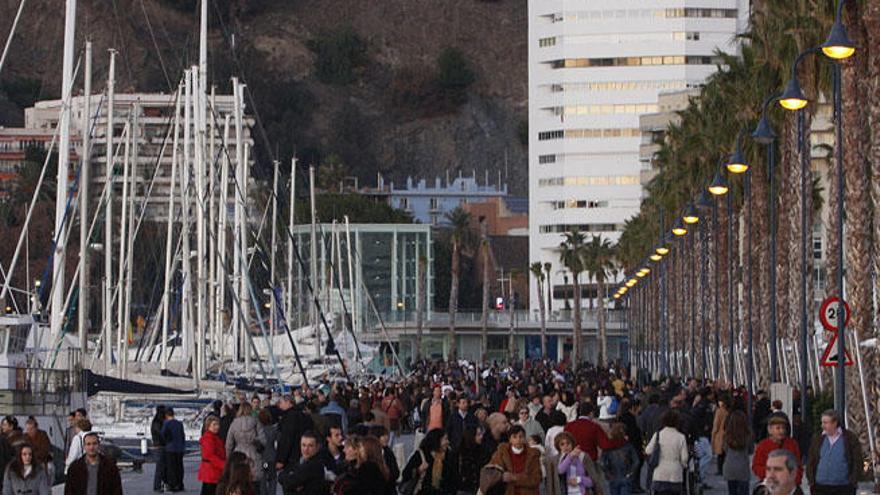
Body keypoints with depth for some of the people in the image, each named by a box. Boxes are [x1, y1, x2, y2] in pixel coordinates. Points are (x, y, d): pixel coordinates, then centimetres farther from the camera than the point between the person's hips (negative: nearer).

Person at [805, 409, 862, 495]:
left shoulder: (850, 438, -1)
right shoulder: (817, 438, 8)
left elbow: (857, 462, -1)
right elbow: (810, 462, 11)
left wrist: (853, 482, -9)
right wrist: (811, 481, 1)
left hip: (843, 488, -3)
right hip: (820, 488, 3)